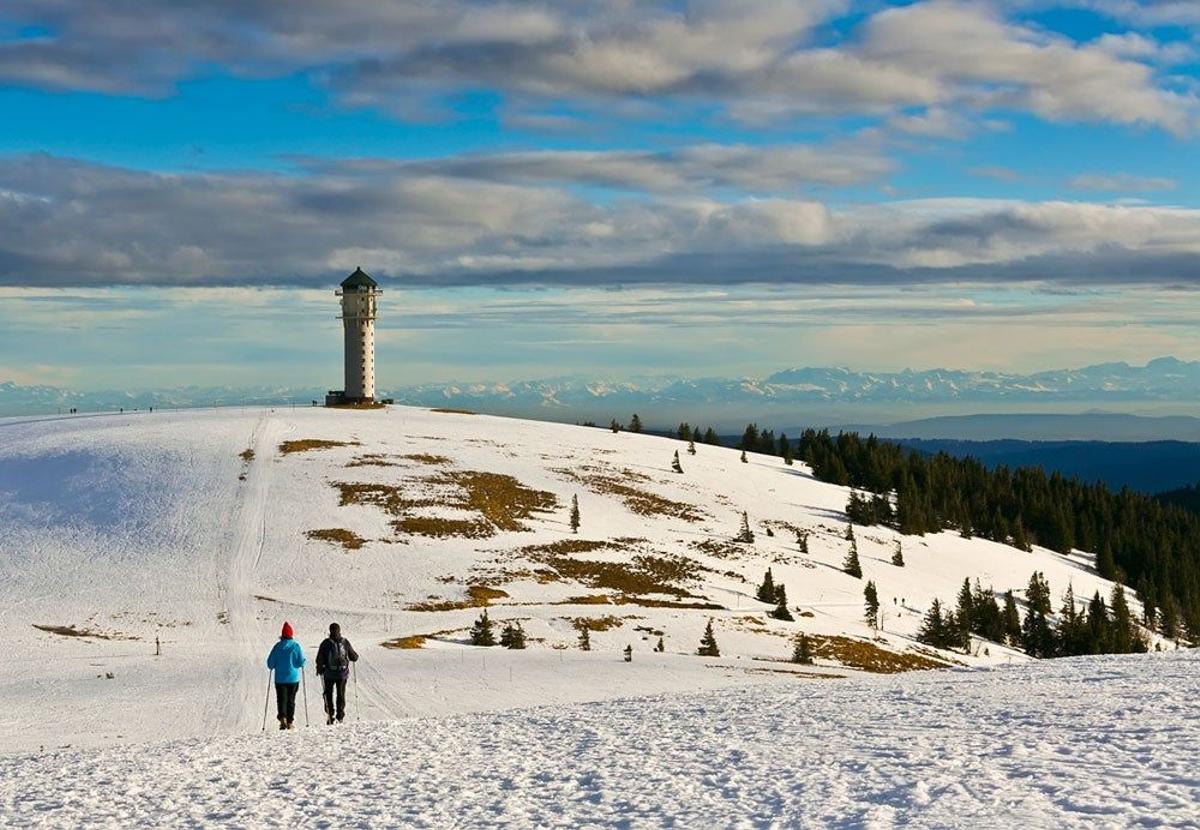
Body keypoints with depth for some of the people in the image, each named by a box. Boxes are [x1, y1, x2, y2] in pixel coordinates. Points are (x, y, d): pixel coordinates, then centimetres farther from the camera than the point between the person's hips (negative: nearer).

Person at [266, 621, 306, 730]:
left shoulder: (278, 646, -5)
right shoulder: (296, 646, -6)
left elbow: (270, 662, -3)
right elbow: (302, 662, -7)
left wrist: (273, 666, 19)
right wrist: (304, 663, 16)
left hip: (280, 679, 0)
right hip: (293, 678, 1)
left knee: (281, 699, 1)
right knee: (291, 700, 11)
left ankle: (283, 718, -20)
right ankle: (290, 722, 12)